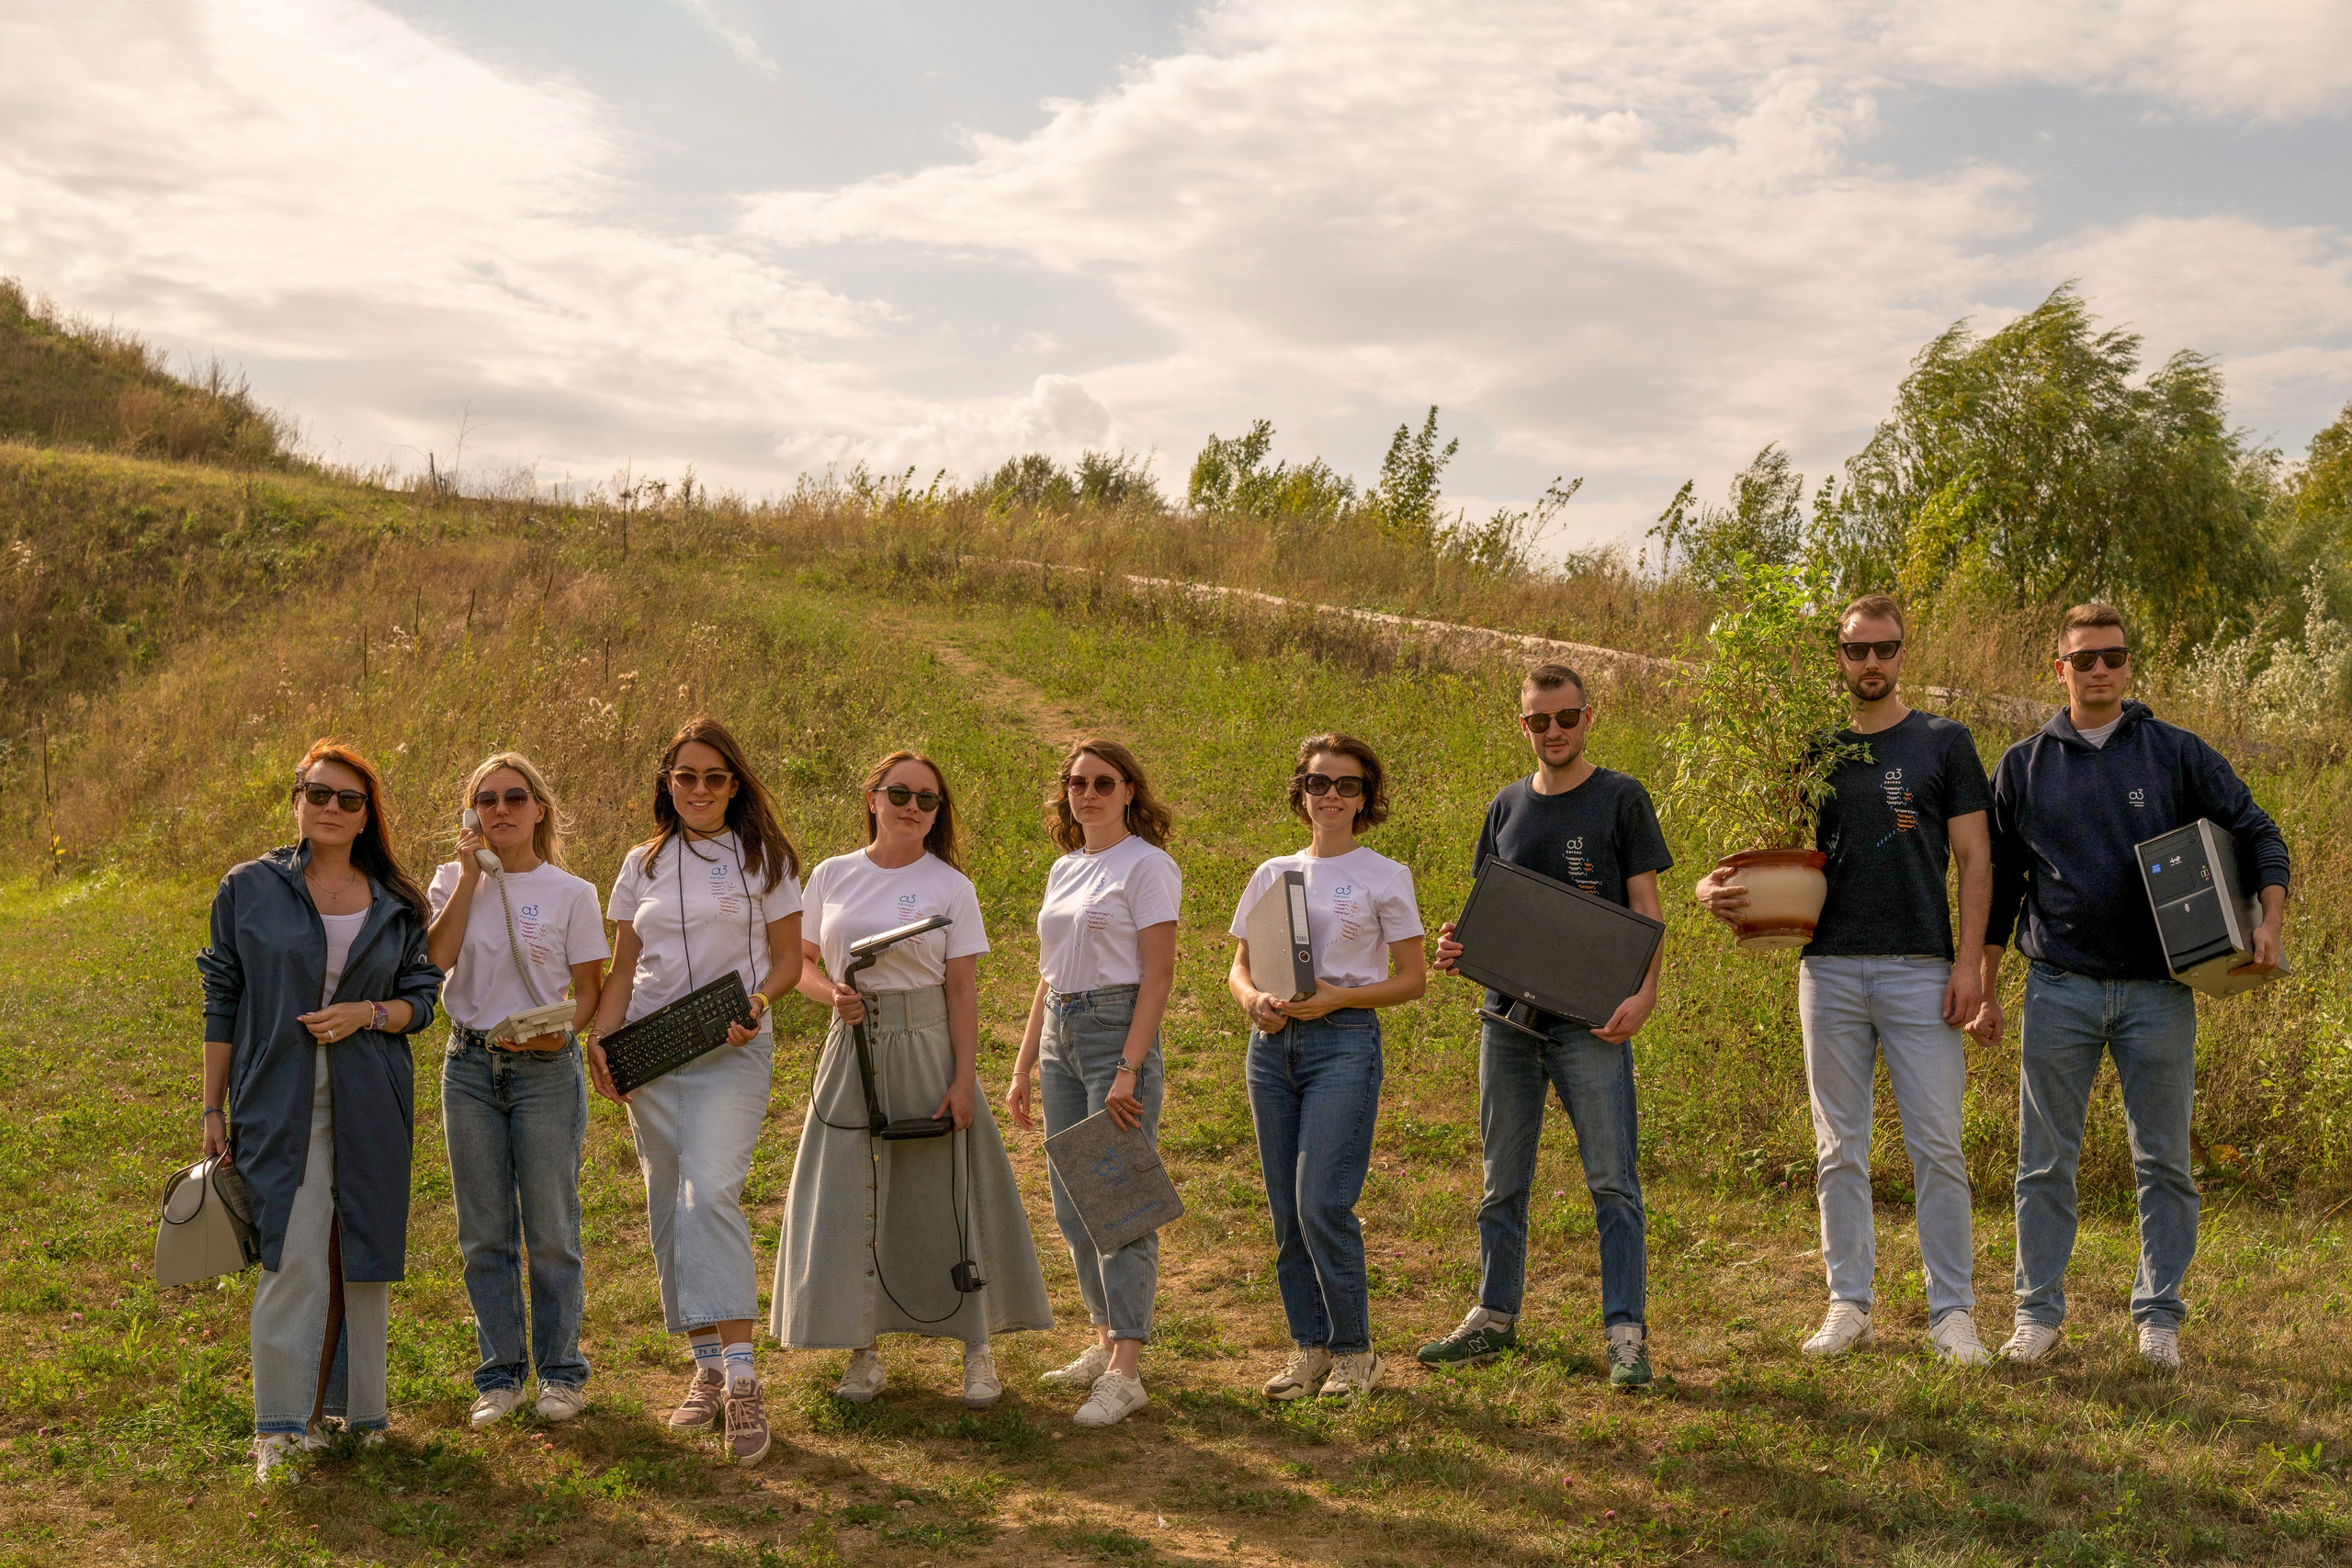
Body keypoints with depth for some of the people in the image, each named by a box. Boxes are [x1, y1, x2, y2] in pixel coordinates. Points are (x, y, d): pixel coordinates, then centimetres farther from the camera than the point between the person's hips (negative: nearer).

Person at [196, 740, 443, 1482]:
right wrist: (213, 1109, 4)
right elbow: (222, 1004, 6)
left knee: (364, 1255, 7)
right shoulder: (248, 889, 4)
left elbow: (421, 999, 11)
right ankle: (281, 1427, -1)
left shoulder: (398, 904, 9)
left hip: (370, 1106, 2)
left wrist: (369, 1013, -11)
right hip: (280, 1102, -2)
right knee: (295, 1258, -10)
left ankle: (357, 1407, 21)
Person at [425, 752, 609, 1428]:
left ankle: (561, 1371, 15)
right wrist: (470, 874, -11)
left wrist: (561, 1031, -19)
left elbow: (588, 991, 1)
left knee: (551, 1230, 2)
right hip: (470, 1064, 2)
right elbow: (436, 958, -12)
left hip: (546, 1068, -2)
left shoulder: (571, 893, 0)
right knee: (484, 1233, 8)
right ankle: (500, 1373, 20)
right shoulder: (454, 881, 6)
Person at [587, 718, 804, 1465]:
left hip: (731, 1048, -4)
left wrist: (756, 1002, -14)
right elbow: (624, 967, 14)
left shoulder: (764, 858, 5)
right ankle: (707, 1368, 13)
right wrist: (601, 1037, -2)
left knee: (710, 1192, -21)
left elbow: (787, 960, 7)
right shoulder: (642, 864, 13)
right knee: (668, 1208, 4)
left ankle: (741, 1380, -23)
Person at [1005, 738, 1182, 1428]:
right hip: (1061, 1034, 8)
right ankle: (1106, 1343, 24)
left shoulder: (1146, 865, -7)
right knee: (1073, 1206, 11)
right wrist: (1023, 1066, 15)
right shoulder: (1064, 869, 16)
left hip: (1119, 1028, -8)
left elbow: (1157, 976, -12)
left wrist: (1129, 1069, -19)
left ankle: (1124, 1373, -8)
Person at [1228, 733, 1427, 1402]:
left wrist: (1337, 997, -14)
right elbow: (1239, 967, 16)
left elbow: (1412, 979, 1)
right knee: (1287, 1211, 6)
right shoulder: (1272, 874, 13)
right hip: (1273, 1044, 5)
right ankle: (1308, 1347, 18)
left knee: (1322, 1202, -12)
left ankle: (1354, 1349, 4)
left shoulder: (1385, 877, 2)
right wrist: (1252, 999, -8)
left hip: (1345, 1040, -4)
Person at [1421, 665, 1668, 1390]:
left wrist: (1645, 992, -19)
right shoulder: (1507, 806, 13)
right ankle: (1494, 1317, 24)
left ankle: (1626, 1333, 0)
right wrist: (1458, 945, -4)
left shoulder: (1621, 797, 0)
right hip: (1508, 1015, 5)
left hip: (1590, 1020, -5)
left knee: (1613, 1180, -5)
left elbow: (1645, 907, -4)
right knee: (1503, 1180, 13)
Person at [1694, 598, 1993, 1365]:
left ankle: (1952, 1311, 6)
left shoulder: (1944, 742, 5)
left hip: (1920, 970, -2)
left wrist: (1968, 963, -7)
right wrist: (1719, 886, -7)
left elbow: (1974, 860, 2)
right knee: (1840, 1149, 7)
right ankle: (1848, 1306, 15)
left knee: (1938, 1147, -3)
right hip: (1829, 969, 3)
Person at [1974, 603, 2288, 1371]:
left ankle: (2159, 1315, 18)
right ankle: (2038, 1312, 16)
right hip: (2059, 990, 0)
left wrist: (2270, 923, -11)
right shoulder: (2023, 766, 6)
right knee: (2046, 1162, 5)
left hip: (2158, 991, 0)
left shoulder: (2177, 753, 4)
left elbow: (2257, 833, 6)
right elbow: (1997, 882, 11)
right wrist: (1986, 992, 9)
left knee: (2164, 1163, 5)